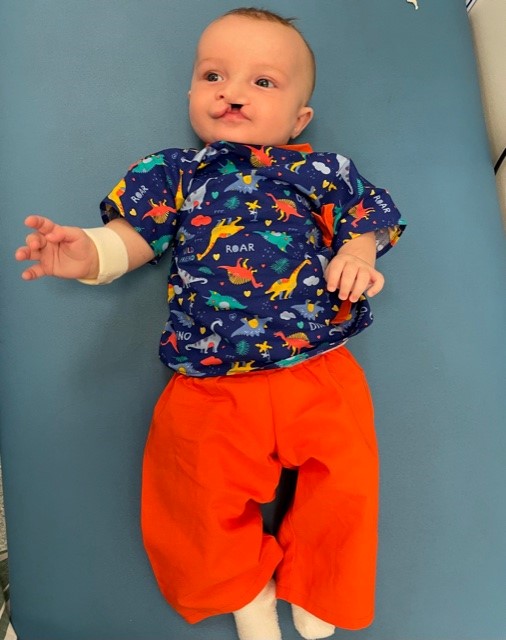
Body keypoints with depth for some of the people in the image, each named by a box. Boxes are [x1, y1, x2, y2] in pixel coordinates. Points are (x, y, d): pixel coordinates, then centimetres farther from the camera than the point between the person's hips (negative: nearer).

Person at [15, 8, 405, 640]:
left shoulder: (319, 172, 13)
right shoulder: (173, 172, 13)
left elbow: (367, 214, 19)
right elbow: (134, 235, 7)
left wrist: (357, 254, -3)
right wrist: (89, 253, -13)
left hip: (317, 368, 1)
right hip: (208, 383, 0)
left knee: (347, 487, -7)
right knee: (201, 496, -9)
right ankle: (246, 587, 26)